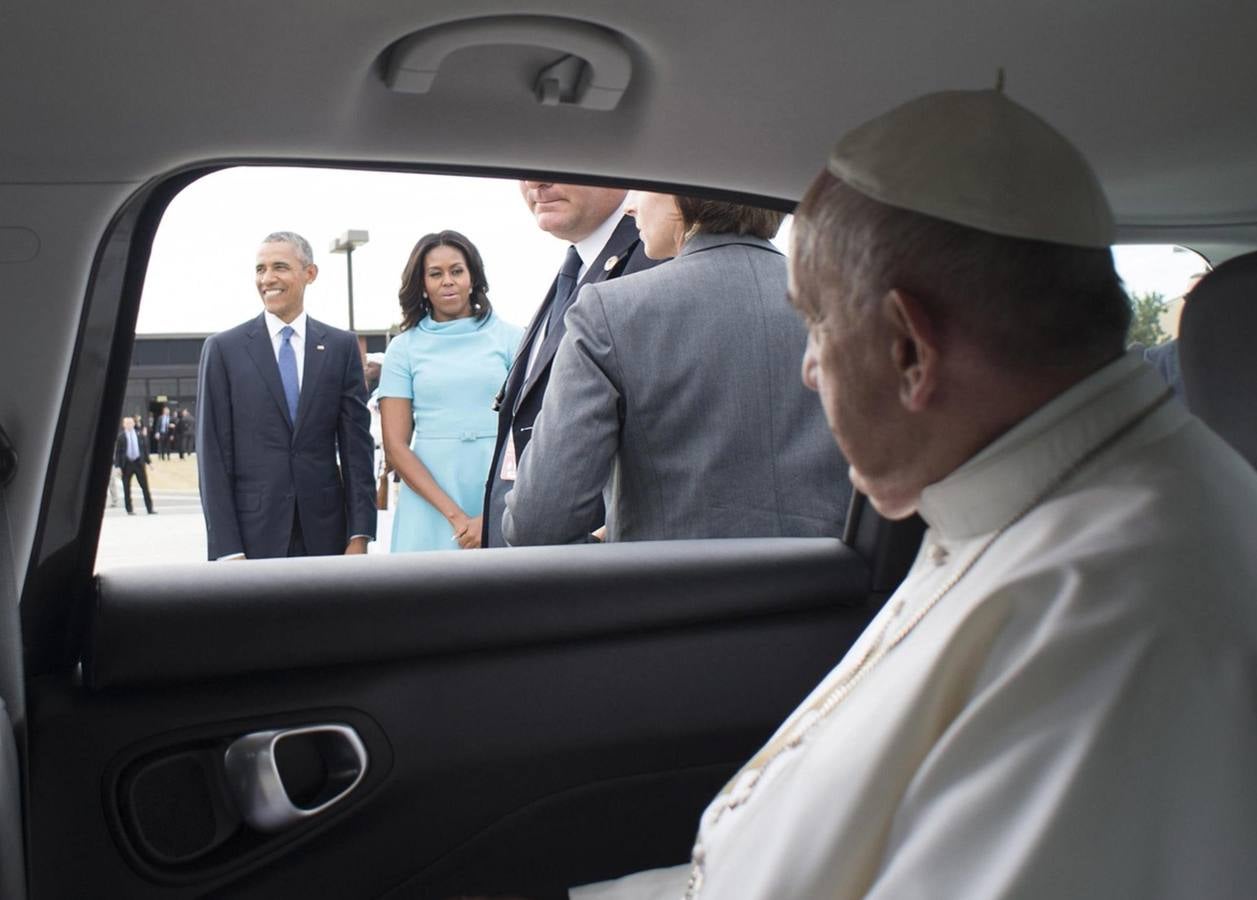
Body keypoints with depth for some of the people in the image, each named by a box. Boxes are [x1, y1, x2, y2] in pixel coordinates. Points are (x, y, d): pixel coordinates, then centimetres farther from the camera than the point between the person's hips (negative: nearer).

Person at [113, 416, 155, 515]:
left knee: (145, 486, 2)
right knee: (127, 488, 3)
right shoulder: (120, 437, -4)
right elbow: (117, 452, -5)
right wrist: (118, 466, -11)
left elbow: (145, 448, 13)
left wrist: (148, 461, 9)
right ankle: (129, 510, 12)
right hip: (126, 464, -2)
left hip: (139, 462, 2)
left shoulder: (139, 435, 6)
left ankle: (150, 508, 6)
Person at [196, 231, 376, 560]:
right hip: (253, 533, -1)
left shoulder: (342, 346, 6)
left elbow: (356, 443, 4)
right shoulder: (223, 348, 2)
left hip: (325, 531, 1)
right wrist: (227, 551, -8)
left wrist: (359, 535, -4)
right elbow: (213, 453, -1)